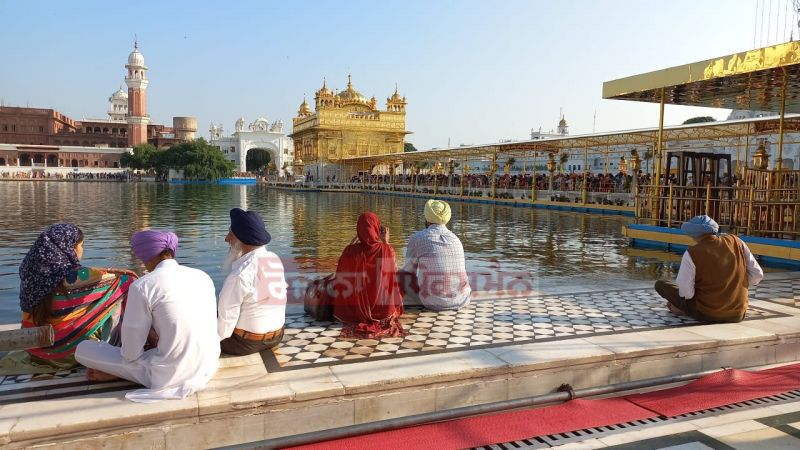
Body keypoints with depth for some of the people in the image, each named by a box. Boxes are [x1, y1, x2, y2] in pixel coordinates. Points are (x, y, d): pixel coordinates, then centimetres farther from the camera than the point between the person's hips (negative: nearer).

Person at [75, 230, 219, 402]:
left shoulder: (142, 286, -13)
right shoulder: (203, 276, 3)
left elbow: (131, 353, -7)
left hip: (170, 376, -5)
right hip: (209, 367, 5)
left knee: (83, 349, 10)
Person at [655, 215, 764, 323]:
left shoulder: (692, 253, -17)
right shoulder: (736, 242, -4)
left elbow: (686, 293, -17)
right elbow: (757, 275, 0)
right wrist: (736, 286, 14)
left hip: (707, 315, -5)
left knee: (660, 284, 8)